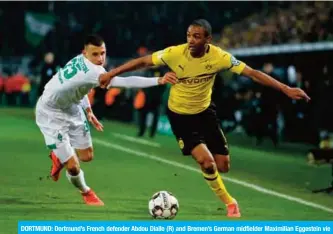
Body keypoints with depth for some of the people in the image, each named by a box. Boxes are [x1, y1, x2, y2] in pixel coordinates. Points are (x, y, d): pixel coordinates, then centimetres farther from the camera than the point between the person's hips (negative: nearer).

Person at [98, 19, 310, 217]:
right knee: (206, 161, -18)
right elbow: (143, 61, -14)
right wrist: (112, 73, -17)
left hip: (205, 111, 3)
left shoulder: (219, 57, -21)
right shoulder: (175, 53, -24)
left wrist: (285, 89, -23)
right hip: (180, 114, -3)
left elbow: (252, 73, -18)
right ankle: (229, 203, 7)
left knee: (223, 166, 1)